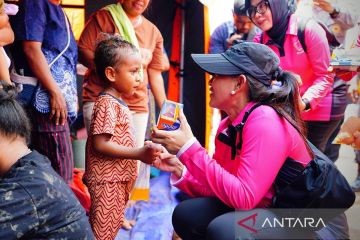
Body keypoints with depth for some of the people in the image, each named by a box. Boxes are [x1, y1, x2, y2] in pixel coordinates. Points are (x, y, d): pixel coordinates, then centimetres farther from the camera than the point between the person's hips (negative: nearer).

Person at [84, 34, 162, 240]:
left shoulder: (117, 103, 13)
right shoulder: (107, 104, -18)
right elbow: (100, 145, -24)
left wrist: (145, 151, 11)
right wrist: (139, 153, -24)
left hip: (118, 179, 10)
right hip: (107, 182, -10)